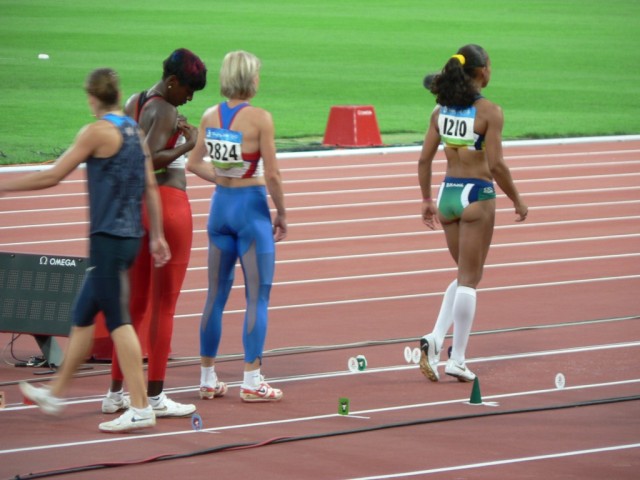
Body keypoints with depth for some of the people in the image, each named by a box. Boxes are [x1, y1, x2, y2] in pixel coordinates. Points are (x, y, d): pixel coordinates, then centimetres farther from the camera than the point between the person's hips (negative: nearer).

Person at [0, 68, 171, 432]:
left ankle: (141, 408, -9)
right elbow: (150, 187, 12)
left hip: (108, 238, -8)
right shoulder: (135, 131, 10)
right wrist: (157, 236, 16)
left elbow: (52, 177, -12)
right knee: (82, 316, 18)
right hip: (129, 236, 8)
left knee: (119, 320, -7)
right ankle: (55, 394, 28)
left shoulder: (98, 132, -12)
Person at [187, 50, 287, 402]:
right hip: (252, 207, -6)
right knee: (258, 297, 2)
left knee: (216, 295, 13)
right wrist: (282, 215, -4)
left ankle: (208, 378, 18)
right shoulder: (260, 119, -15)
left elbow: (194, 164, 7)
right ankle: (251, 381, 1)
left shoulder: (210, 116, 2)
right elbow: (271, 174, -15)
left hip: (220, 204, 6)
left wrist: (222, 178, 10)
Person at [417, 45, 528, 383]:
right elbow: (496, 165, -15)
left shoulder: (441, 110, 4)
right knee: (469, 279, 2)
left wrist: (427, 199, 14)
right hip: (477, 196, -6)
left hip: (447, 193, 6)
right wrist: (517, 201, -3)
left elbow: (424, 159, 4)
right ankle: (458, 360, 3)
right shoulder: (489, 112, -13)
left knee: (465, 275, 19)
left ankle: (435, 339, 1)